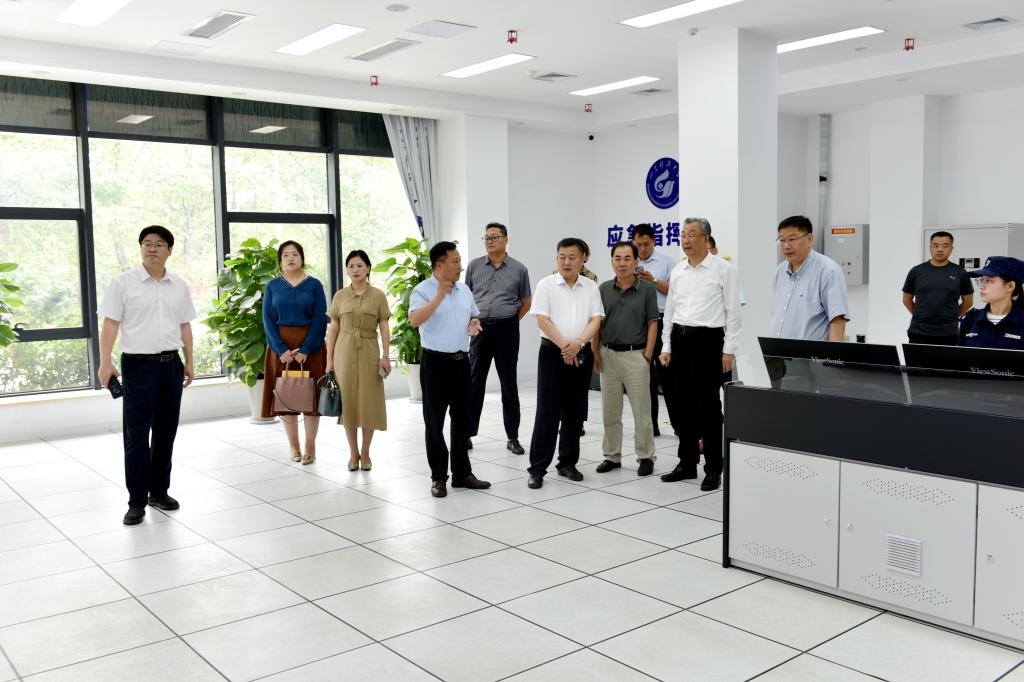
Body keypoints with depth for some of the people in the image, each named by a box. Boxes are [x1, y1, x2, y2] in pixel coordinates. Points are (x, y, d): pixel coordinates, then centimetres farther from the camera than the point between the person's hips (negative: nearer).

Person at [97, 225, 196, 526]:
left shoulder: (179, 286, 9)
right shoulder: (123, 282, -3)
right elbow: (110, 324, -6)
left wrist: (189, 362, 13)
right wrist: (105, 363, -14)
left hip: (171, 364, 4)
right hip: (138, 364, -4)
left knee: (165, 432, 10)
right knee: (137, 435, -2)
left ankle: (159, 491, 23)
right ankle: (136, 501, 4)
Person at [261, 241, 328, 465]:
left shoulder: (314, 285, 1)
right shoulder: (273, 286, 5)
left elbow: (320, 320, -5)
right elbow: (268, 320, 0)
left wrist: (305, 349, -15)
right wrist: (281, 349, -13)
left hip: (310, 347, -1)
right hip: (281, 348, 1)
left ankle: (310, 447, 7)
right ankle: (293, 446, 14)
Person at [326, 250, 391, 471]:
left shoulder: (378, 296, 2)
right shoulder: (340, 296, 5)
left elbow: (384, 329, 0)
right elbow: (332, 329, 6)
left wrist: (385, 356, -9)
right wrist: (329, 359, 1)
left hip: (369, 352, -1)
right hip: (344, 352, 1)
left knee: (369, 402, 2)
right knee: (348, 401, 4)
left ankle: (365, 453, 16)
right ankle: (353, 453, 16)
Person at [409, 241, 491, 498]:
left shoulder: (464, 290, 10)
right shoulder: (423, 290, -10)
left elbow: (474, 316, 23)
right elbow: (414, 320, -26)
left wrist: (474, 323, 0)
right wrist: (439, 297, -30)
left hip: (461, 361, 6)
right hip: (436, 362, -6)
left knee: (462, 419, 12)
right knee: (434, 421, 3)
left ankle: (462, 473, 22)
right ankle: (439, 477, 12)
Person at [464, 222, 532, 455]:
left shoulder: (518, 269, 3)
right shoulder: (474, 266, 7)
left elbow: (526, 303, 12)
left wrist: (509, 321, 5)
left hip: (507, 329, -1)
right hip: (480, 328, 1)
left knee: (509, 384, 5)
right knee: (474, 383, 5)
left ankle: (512, 437, 12)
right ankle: (467, 434, 14)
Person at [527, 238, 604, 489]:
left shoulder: (591, 287, 7)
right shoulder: (546, 285, -1)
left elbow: (596, 319, -1)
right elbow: (542, 319, -9)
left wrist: (578, 342, -17)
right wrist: (563, 345, -16)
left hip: (581, 354, 3)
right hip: (553, 352, -3)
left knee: (575, 412, 9)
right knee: (547, 412, -4)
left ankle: (568, 463, 21)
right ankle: (537, 468, 1)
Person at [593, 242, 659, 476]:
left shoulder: (647, 289, -3)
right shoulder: (604, 289, 5)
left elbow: (652, 324, -2)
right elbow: (597, 323, 9)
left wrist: (647, 355, -8)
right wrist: (596, 353, 3)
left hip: (635, 355, -3)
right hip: (608, 355, 3)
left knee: (641, 410, 2)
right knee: (609, 410, 10)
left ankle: (645, 456, 14)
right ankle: (612, 456, 21)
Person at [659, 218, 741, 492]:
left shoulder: (723, 269, -4)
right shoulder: (677, 271, 12)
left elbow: (733, 312, -6)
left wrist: (729, 350, -10)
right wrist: (666, 346, 10)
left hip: (707, 339, -5)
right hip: (679, 339, 5)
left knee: (708, 405, -1)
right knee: (684, 404, 11)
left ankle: (714, 468, 9)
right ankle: (687, 462, 22)